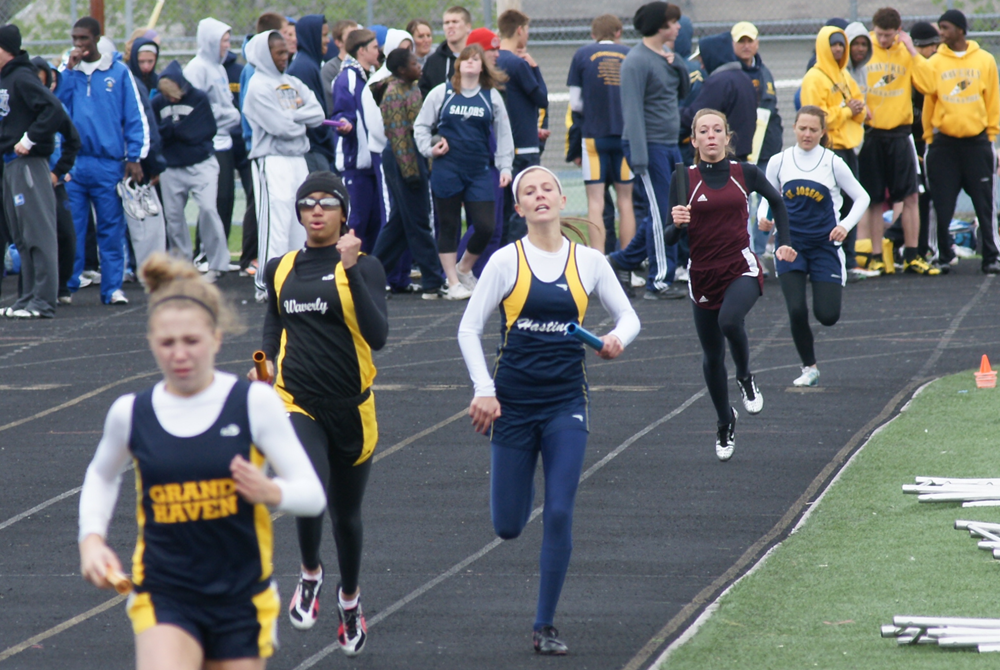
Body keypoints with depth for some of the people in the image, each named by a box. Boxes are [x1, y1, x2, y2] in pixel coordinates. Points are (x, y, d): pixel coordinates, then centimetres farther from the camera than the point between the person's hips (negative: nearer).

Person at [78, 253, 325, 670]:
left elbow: (312, 495, -4)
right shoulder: (131, 414, 0)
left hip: (241, 599, 0)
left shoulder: (254, 403, -5)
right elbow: (102, 475, 22)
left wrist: (269, 492, -25)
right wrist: (92, 538, 7)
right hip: (163, 598, 0)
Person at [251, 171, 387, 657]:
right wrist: (268, 362, 6)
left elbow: (377, 336, -20)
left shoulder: (363, 267, -6)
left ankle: (349, 596, 41)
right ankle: (310, 573, 3)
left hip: (351, 408, -1)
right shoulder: (281, 269, 6)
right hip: (297, 402, 1)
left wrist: (352, 270, -27)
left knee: (346, 513, 14)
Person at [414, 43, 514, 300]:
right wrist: (428, 149, -2)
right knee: (449, 226, 3)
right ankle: (453, 283, 12)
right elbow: (421, 124, 11)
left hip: (480, 172, 2)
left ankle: (464, 268, 23)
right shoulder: (441, 93, 4)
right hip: (447, 170, -2)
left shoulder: (492, 96, 9)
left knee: (485, 226, -4)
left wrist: (504, 166, 5)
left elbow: (503, 134, 11)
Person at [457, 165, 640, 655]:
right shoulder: (507, 261, -2)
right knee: (508, 526, 3)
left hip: (566, 403, 1)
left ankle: (545, 627, 1)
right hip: (514, 401, -1)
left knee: (559, 514, -10)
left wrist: (618, 338, -12)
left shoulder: (588, 262, 3)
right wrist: (484, 391, -8)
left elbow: (628, 316, 11)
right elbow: (469, 328, 1)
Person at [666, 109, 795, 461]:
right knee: (712, 356, 9)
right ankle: (725, 422, 32)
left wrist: (783, 244, 13)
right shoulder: (684, 179, -1)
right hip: (702, 274, 2)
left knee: (730, 320, -32)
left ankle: (745, 378, -2)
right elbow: (671, 237, -2)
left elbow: (777, 202, 19)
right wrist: (677, 223, -23)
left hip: (741, 269, -2)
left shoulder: (745, 174, 0)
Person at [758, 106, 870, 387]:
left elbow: (862, 198, 6)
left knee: (827, 316, -7)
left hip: (825, 245, -1)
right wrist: (763, 217, -8)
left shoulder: (833, 163, -3)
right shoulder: (779, 162, 2)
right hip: (790, 244, 1)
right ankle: (809, 368, 10)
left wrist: (846, 225, -9)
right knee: (796, 311, -11)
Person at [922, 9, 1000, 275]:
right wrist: (929, 137, 5)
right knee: (943, 205, 0)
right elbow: (928, 101, 7)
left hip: (977, 140, -1)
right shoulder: (935, 63, 3)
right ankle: (943, 255, 10)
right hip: (944, 141, 1)